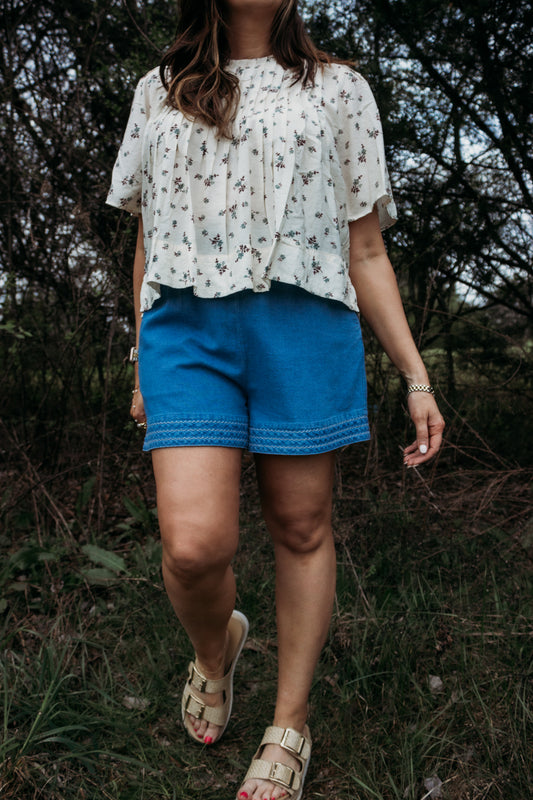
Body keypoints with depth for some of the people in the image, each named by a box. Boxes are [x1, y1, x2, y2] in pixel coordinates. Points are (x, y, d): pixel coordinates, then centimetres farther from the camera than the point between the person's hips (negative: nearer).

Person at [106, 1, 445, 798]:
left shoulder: (338, 88, 15)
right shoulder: (159, 91, 20)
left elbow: (366, 252, 10)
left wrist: (417, 376, 4)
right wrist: (143, 366, 17)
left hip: (303, 323, 0)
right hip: (187, 323, 1)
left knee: (302, 529, 3)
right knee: (194, 545, -12)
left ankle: (289, 728, 23)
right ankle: (215, 647, 24)